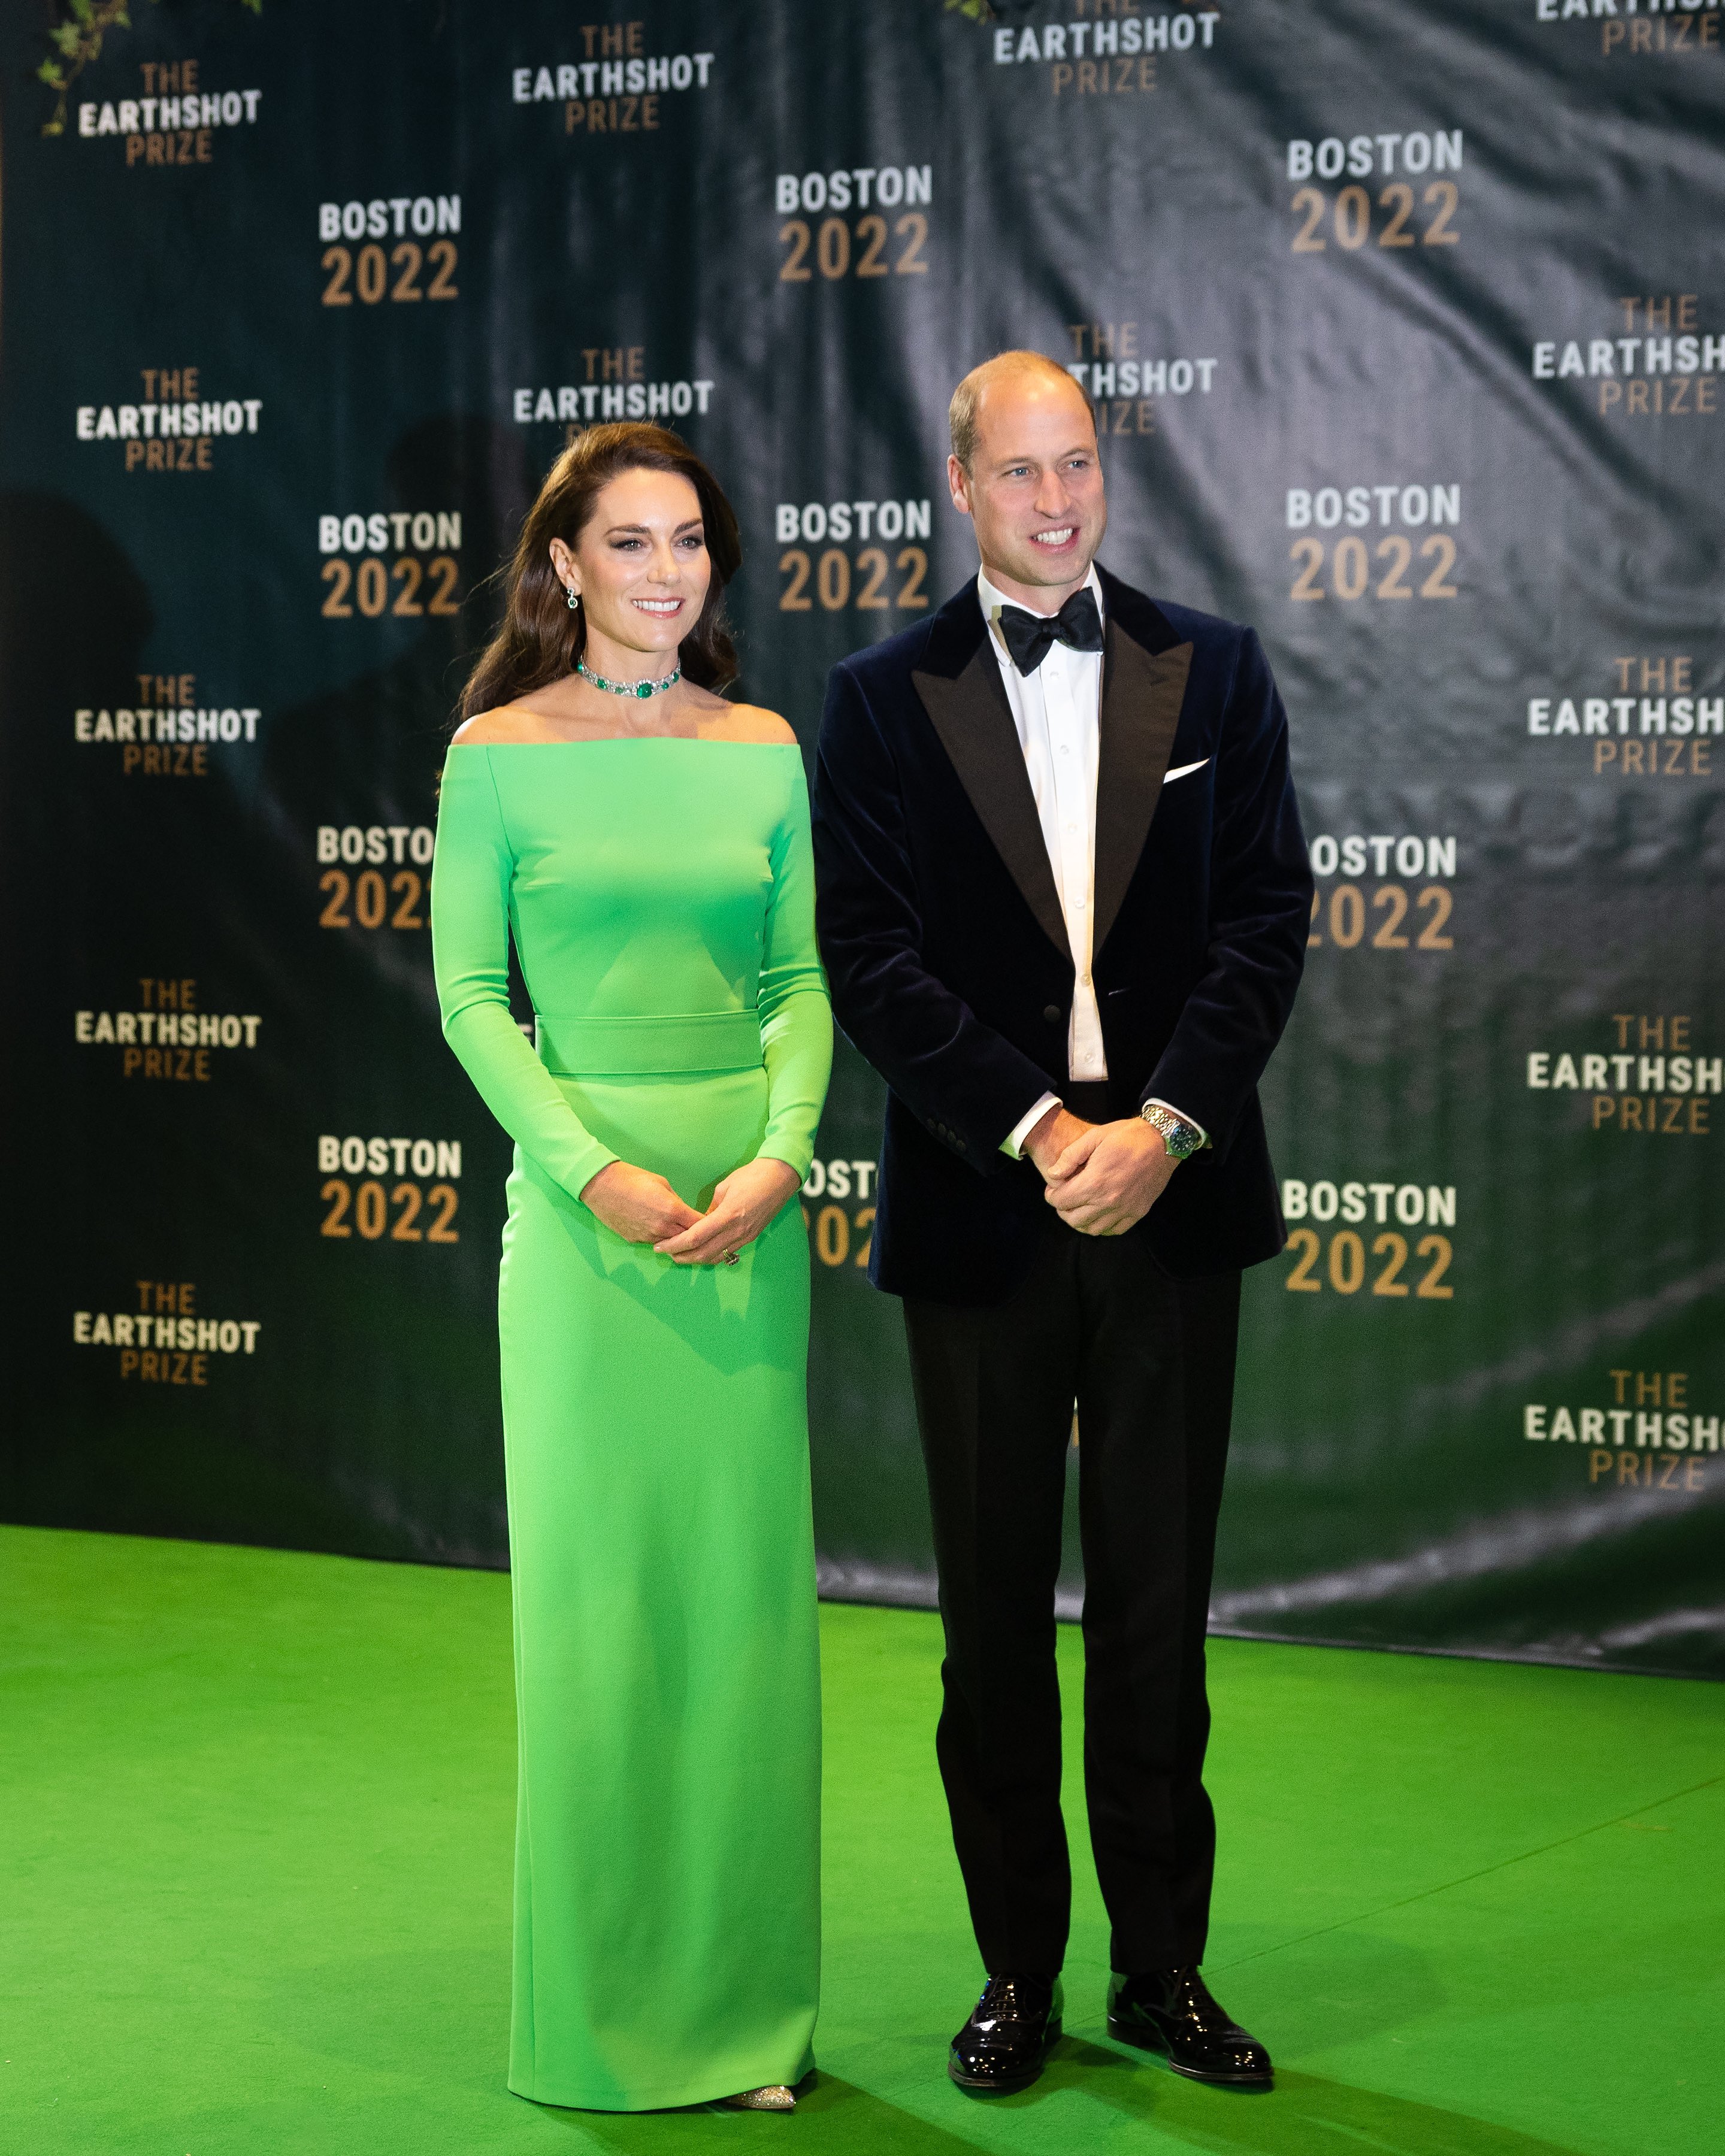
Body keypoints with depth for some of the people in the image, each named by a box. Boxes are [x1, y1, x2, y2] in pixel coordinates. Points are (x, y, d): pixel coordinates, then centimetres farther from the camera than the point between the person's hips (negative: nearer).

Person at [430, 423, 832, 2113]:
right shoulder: (499, 754, -1)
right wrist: (597, 1172, -13)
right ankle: (602, 2008, 16)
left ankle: (743, 2001, 19)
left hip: (750, 1205, 3)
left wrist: (778, 1160, -8)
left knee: (746, 1580, 6)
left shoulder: (765, 752, 8)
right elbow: (470, 990, -3)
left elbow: (800, 982, 7)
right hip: (581, 1197, -3)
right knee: (594, 1581, 2)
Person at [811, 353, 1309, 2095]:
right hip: (982, 1213, -1)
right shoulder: (885, 698, 2)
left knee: (1158, 1606, 9)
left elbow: (1266, 917, 0)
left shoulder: (1213, 672, 7)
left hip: (1170, 1202, 1)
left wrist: (1163, 1124, -12)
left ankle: (1163, 1965, 22)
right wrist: (1038, 1132, -14)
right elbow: (871, 959, -5)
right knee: (995, 1616, 8)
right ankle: (1018, 1971, 21)